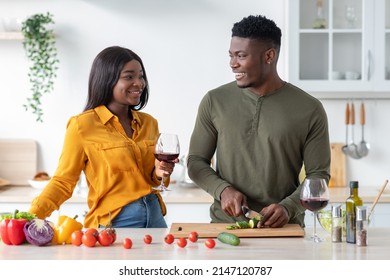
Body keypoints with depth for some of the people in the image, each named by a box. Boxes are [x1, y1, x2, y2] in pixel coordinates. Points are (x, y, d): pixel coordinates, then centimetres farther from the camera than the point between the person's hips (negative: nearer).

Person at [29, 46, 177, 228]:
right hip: (112, 223, -5)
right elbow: (63, 182, -7)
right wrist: (31, 216, -19)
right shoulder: (82, 126, -10)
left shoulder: (149, 123, 8)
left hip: (155, 216, 6)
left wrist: (159, 173, -3)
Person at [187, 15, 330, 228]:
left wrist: (288, 207, -14)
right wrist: (222, 190, -9)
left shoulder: (309, 110, 1)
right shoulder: (214, 102, 5)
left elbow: (318, 174, 3)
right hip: (225, 224, 1)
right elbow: (196, 162, 10)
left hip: (283, 227, 0)